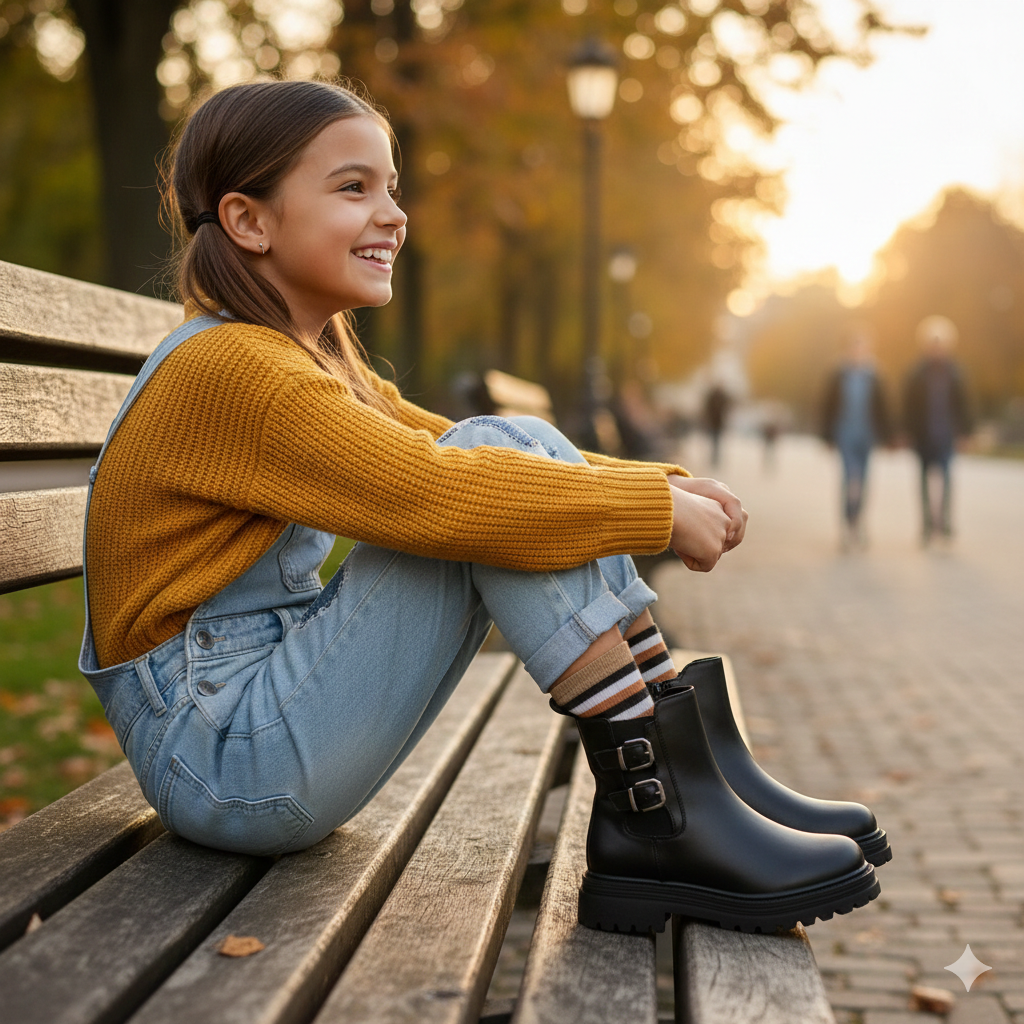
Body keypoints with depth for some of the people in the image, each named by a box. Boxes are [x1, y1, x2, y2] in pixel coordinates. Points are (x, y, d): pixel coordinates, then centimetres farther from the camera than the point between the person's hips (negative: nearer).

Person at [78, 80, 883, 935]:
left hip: (281, 719, 9)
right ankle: (659, 818, -19)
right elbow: (431, 492, -28)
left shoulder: (318, 361, 14)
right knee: (495, 465, -20)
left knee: (521, 454, -3)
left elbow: (441, 455, 11)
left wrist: (665, 484, -3)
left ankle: (694, 772, -5)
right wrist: (657, 511, -19)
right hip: (221, 758, -9)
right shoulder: (228, 368, -18)